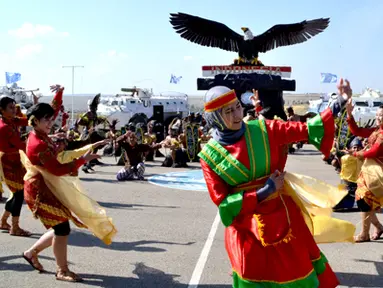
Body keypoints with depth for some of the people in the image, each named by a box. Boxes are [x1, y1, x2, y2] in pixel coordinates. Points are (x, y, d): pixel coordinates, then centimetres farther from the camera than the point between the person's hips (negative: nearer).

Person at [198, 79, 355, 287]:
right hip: (246, 229, -2)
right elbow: (222, 202, -8)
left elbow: (305, 130, -5)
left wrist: (339, 103, -16)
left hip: (283, 216, 2)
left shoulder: (263, 129, -4)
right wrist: (264, 192, -15)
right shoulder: (210, 155, -8)